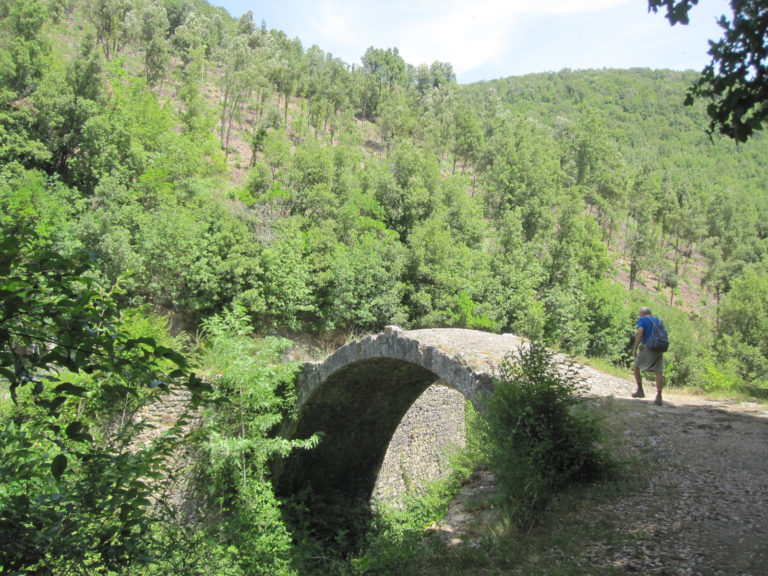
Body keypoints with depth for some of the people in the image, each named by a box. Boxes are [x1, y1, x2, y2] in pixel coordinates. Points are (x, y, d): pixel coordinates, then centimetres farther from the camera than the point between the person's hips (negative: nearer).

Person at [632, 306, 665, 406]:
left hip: (647, 346, -5)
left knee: (636, 367, 12)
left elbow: (640, 333, -13)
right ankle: (659, 397, -6)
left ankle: (640, 390, 10)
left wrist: (635, 348, -13)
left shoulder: (642, 320, 1)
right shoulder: (657, 320, 19)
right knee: (659, 372, 0)